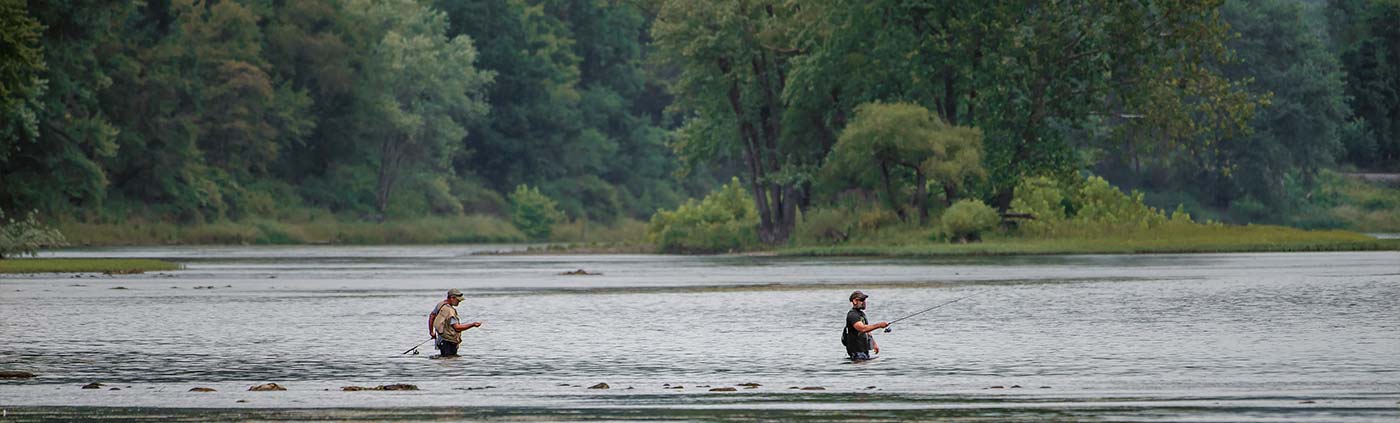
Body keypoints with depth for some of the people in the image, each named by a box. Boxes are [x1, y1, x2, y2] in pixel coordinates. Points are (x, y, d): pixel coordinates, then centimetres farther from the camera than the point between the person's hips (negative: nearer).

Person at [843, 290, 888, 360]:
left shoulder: (862, 314, 18)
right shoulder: (852, 315, -14)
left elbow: (867, 331, 25)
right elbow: (862, 328, -28)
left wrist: (874, 344, 17)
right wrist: (879, 325, -29)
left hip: (864, 349, 10)